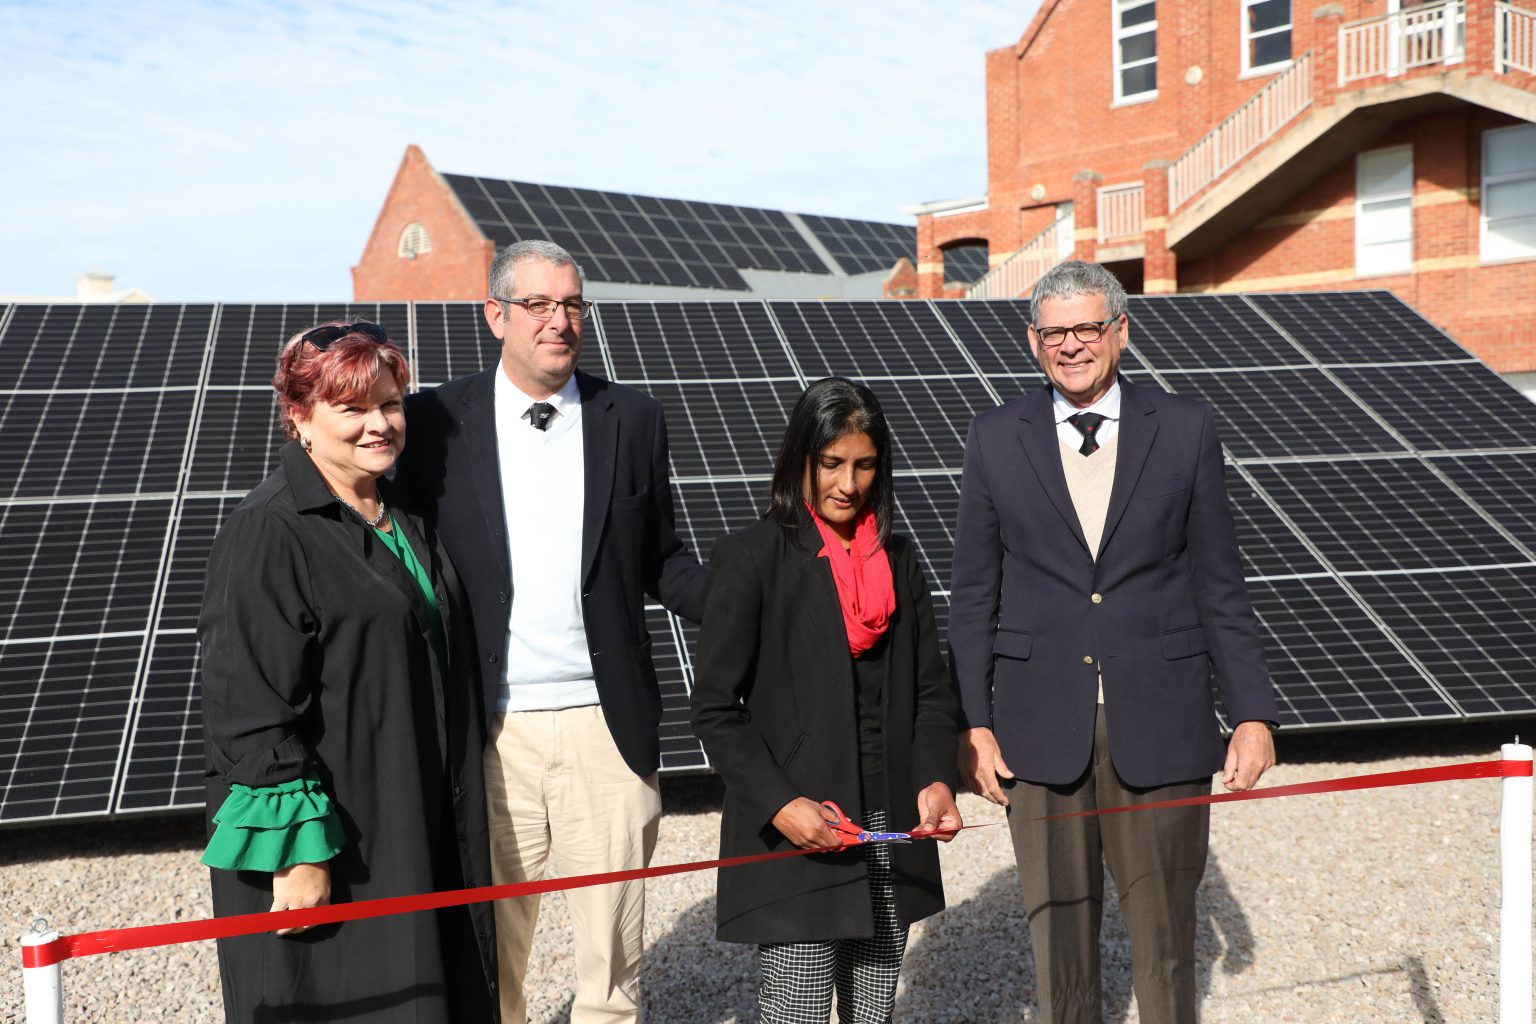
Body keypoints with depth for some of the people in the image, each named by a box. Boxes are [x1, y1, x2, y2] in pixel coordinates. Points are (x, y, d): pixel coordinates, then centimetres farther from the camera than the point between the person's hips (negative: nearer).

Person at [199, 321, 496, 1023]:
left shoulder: (404, 518, 11)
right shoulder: (267, 532, -16)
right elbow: (250, 707, -20)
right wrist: (297, 850, -22)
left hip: (418, 832, 8)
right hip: (325, 841, -8)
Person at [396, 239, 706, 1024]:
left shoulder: (634, 420, 5)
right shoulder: (436, 420, 0)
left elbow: (660, 559, 9)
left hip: (605, 724, 1)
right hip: (488, 726, -1)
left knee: (612, 947, 12)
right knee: (488, 948, 13)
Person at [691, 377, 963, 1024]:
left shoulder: (896, 557, 11)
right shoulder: (751, 558, -6)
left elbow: (931, 688, 12)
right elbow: (716, 709, -7)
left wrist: (935, 778, -5)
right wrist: (779, 805, -18)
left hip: (892, 829, 5)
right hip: (795, 839, -5)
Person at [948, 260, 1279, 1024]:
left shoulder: (1185, 429, 2)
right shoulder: (995, 439, 3)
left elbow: (1219, 584, 4)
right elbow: (974, 598, 4)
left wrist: (1253, 712, -1)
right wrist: (972, 725, -1)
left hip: (1160, 724, 0)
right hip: (1041, 729, 1)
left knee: (1164, 921, 9)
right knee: (1058, 923, 11)